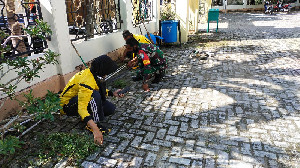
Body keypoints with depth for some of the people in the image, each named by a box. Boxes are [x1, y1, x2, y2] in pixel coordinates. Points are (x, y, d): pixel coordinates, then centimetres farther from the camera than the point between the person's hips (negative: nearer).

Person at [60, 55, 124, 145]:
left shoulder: (95, 74, -7)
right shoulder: (87, 81, -35)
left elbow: (101, 90, 14)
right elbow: (82, 108, -43)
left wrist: (112, 93, -4)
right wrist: (95, 129, -51)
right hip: (68, 105, -8)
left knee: (111, 108, -7)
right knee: (95, 95, -36)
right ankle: (95, 124, -21)